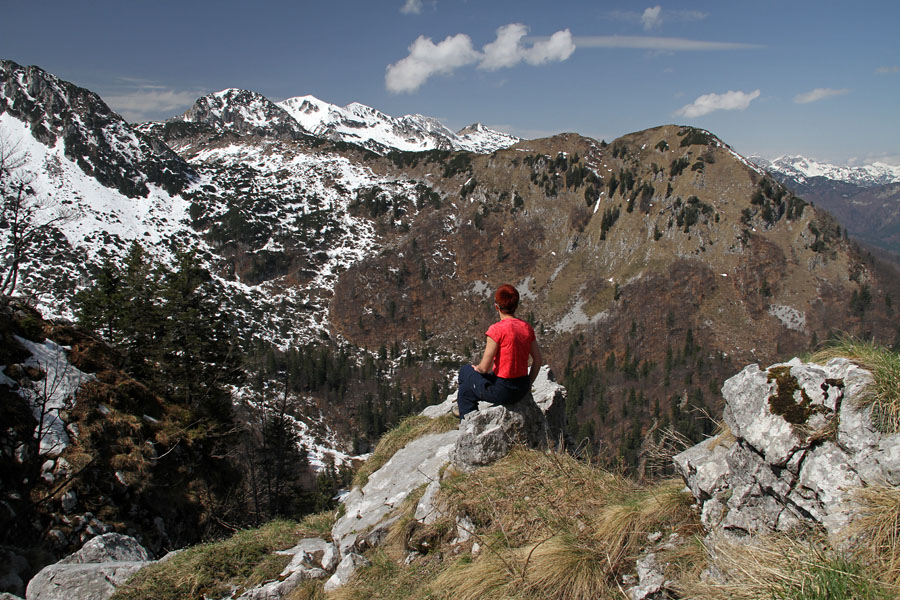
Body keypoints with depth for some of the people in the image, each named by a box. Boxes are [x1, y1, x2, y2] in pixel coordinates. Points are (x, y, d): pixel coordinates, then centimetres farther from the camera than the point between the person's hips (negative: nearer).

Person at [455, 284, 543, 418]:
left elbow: (484, 368, -17)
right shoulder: (527, 328, 0)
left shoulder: (497, 329, -20)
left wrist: (477, 368, 5)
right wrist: (528, 385, 18)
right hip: (522, 390, 6)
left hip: (502, 391, -6)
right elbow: (538, 360, 6)